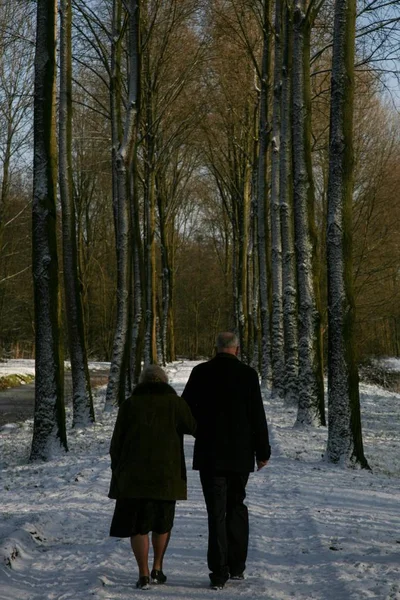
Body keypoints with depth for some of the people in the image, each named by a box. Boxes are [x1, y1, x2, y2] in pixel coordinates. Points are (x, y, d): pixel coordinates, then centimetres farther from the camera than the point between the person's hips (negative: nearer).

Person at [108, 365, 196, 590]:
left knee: (137, 524, 7)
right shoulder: (175, 403, -1)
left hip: (134, 473, 0)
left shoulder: (130, 405, 1)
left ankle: (144, 575, 0)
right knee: (162, 521, 19)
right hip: (166, 474, 0)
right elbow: (197, 427, -6)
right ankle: (157, 569, 17)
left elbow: (117, 442, 1)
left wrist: (118, 470, 11)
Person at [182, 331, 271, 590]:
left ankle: (219, 572, -2)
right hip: (240, 453, 1)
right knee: (237, 506, 16)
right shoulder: (248, 374, -5)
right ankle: (237, 566, 18)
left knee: (216, 511, 1)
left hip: (210, 454, -1)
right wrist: (263, 451, 3)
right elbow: (258, 415, -4)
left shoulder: (201, 372, -4)